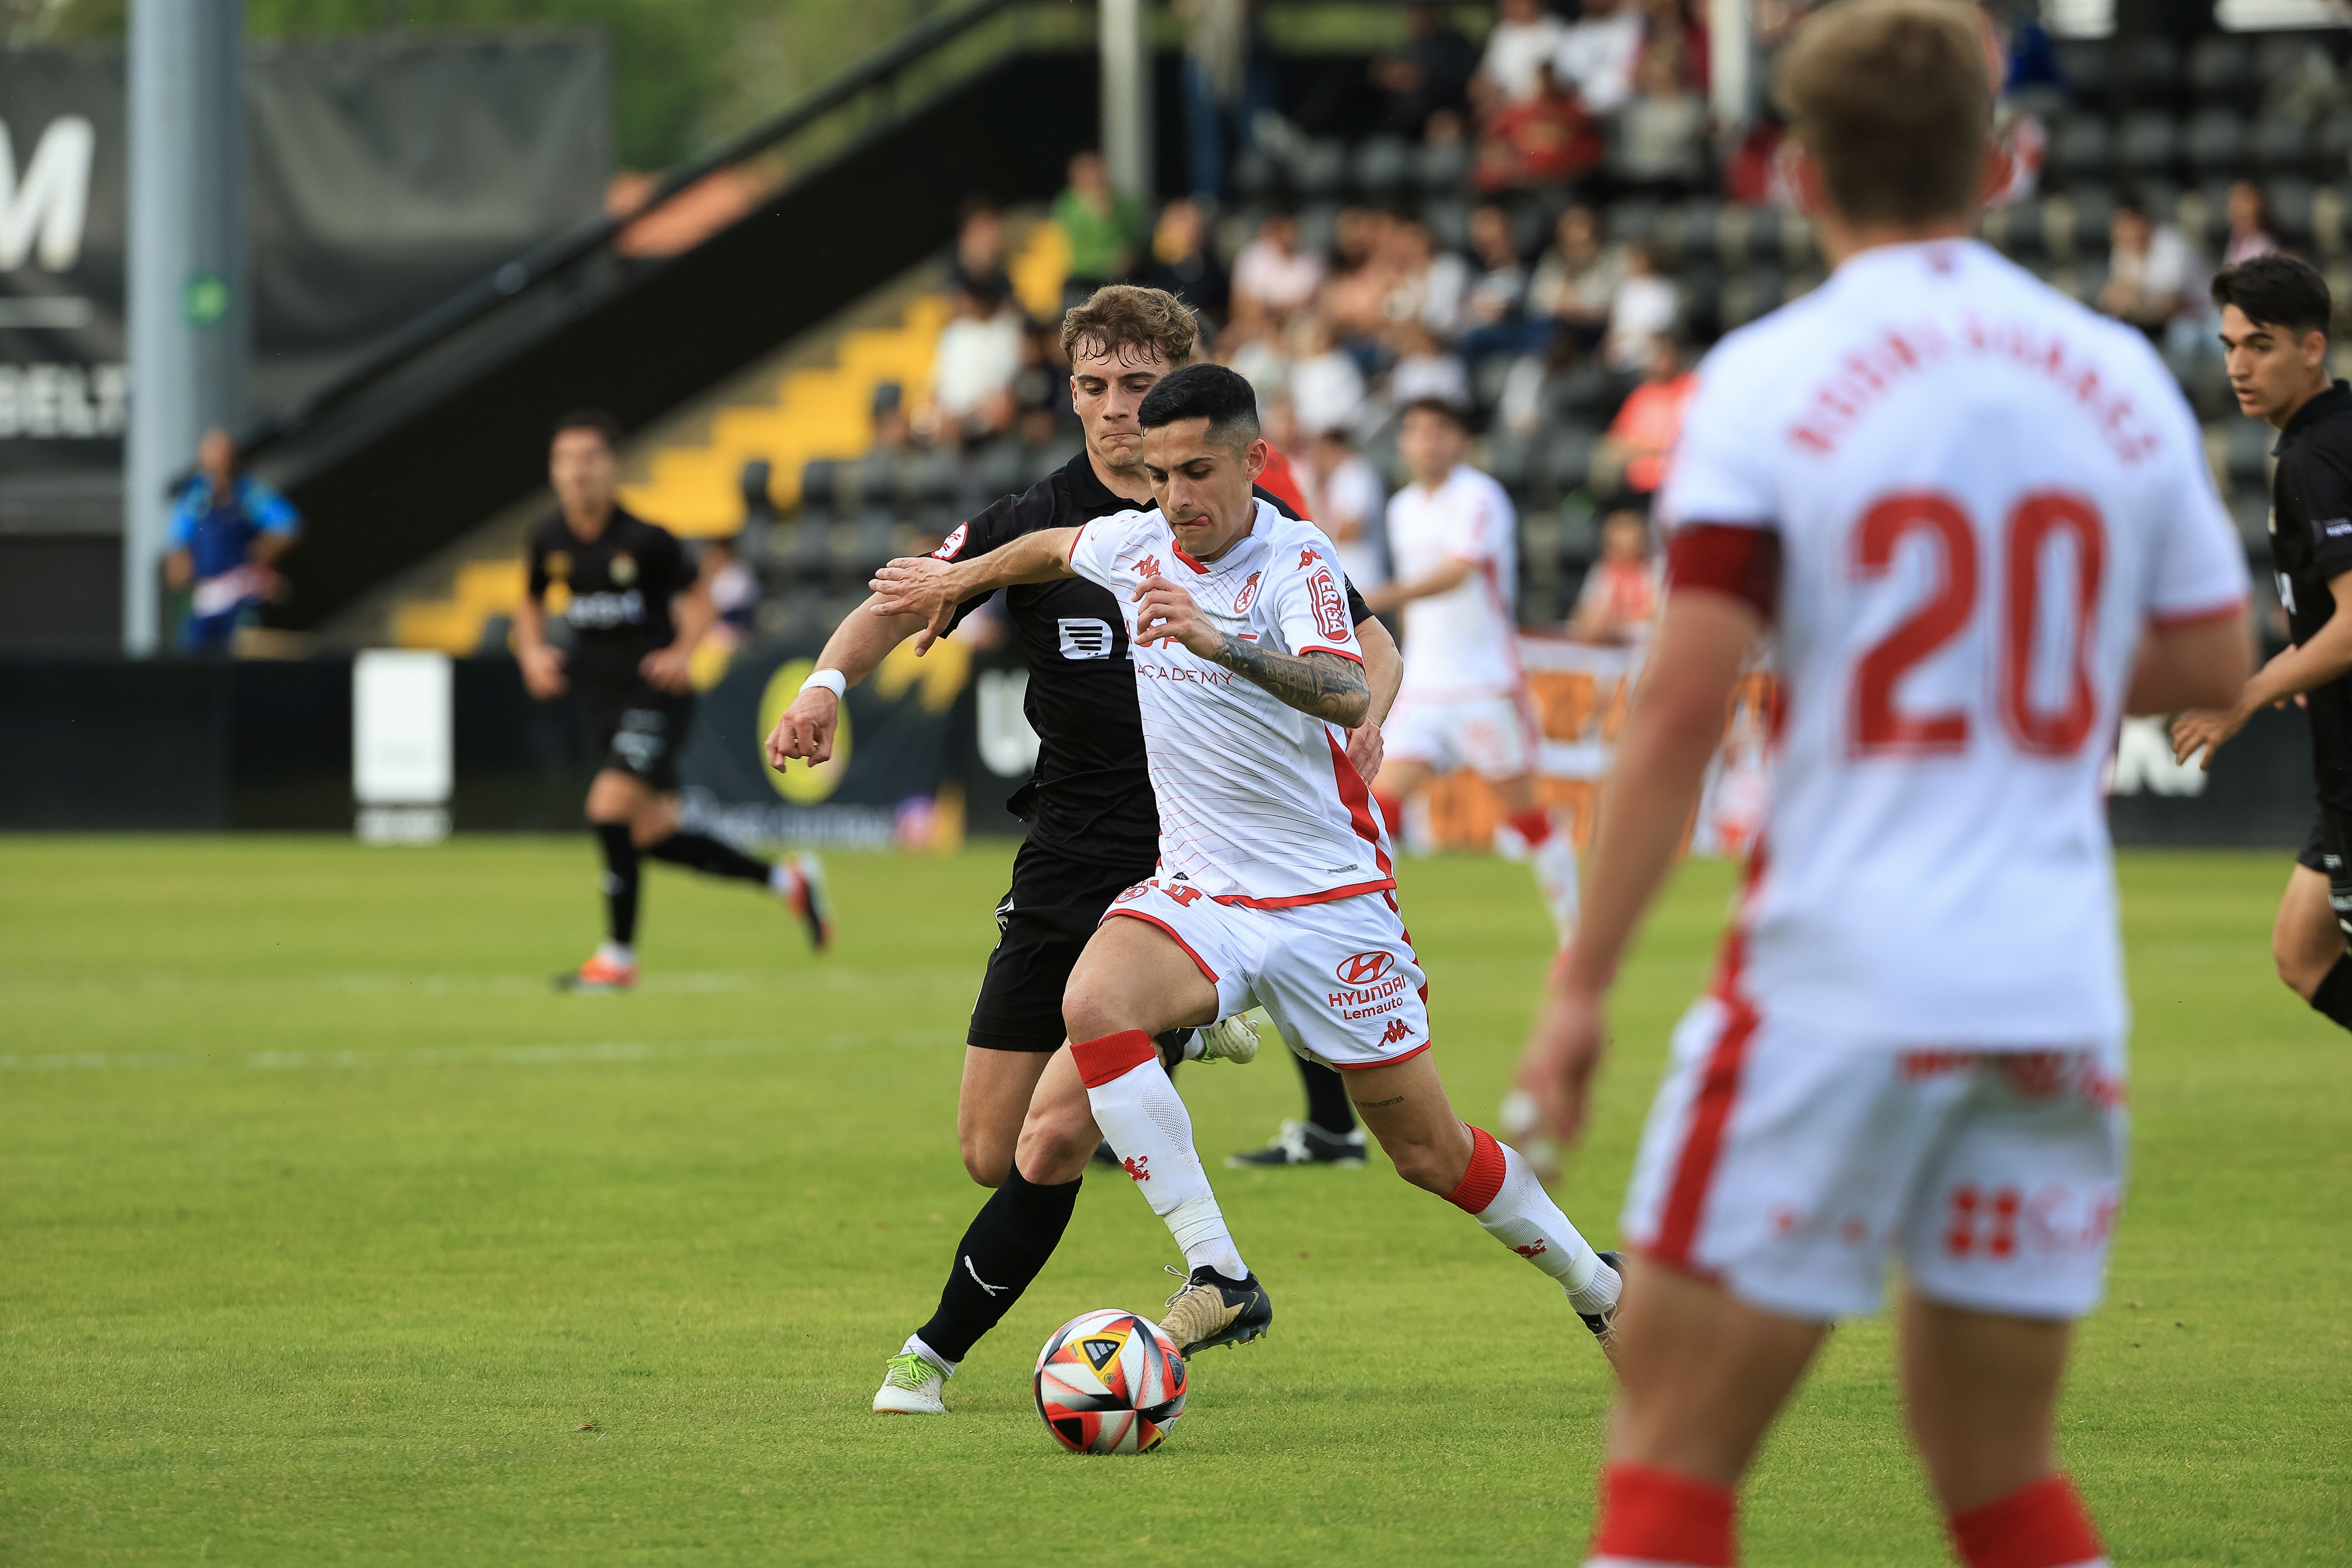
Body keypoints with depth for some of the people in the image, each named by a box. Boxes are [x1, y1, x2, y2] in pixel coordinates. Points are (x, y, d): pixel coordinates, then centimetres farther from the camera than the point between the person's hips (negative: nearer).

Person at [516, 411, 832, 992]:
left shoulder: (644, 540, -14)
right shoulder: (548, 541, 0)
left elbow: (699, 598, -1)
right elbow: (532, 603, 18)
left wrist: (681, 653, -17)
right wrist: (533, 651, 0)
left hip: (655, 693, -6)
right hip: (605, 698, 6)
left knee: (610, 805, -21)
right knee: (651, 834, 7)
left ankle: (618, 955, -7)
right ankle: (786, 879, 26)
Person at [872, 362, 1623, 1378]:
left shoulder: (1296, 559, -15)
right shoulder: (1138, 544, 1)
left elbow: (1347, 690, -34)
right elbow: (1054, 548, 26)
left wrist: (1218, 642, -48)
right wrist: (957, 579, 39)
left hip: (1329, 894, -4)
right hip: (1197, 891, 4)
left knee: (1431, 1155, 3)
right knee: (1094, 1000, -30)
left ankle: (1593, 1284, 31)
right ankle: (1216, 1278, -31)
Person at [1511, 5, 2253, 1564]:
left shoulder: (1767, 380, -6)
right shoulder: (2120, 379, 6)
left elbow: (1684, 703, -11)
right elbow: (2211, 662, 14)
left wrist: (1585, 981, -6)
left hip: (1837, 983, -4)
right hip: (2056, 1000, 4)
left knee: (1674, 1441, 2)